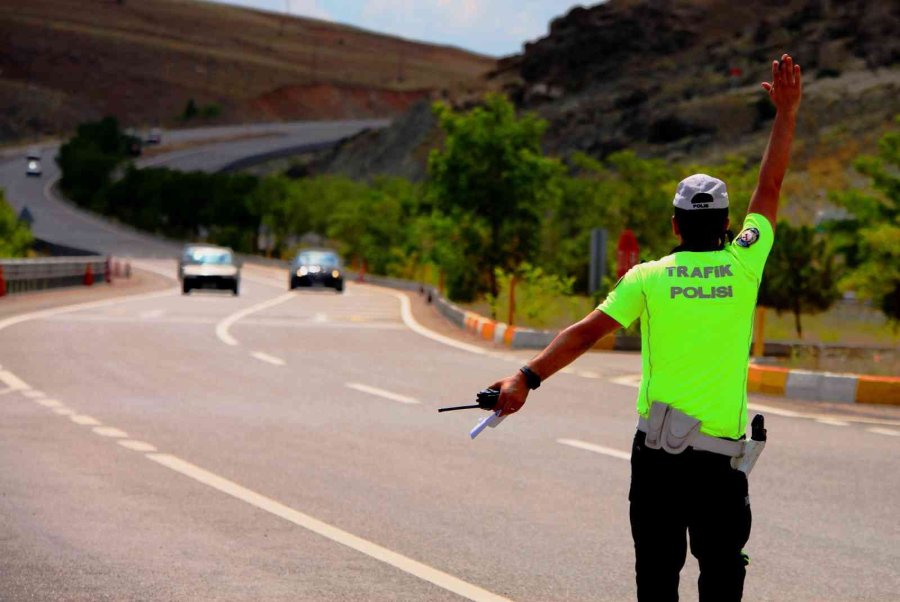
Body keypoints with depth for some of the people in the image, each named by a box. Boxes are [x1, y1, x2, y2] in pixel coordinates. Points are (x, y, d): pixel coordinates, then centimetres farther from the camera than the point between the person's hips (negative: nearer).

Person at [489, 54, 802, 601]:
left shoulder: (647, 278, 0)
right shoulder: (742, 265, 0)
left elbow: (588, 331, -10)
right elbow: (770, 188, 9)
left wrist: (527, 378, -14)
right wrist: (786, 112, 16)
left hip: (656, 450, 1)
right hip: (720, 457, -1)